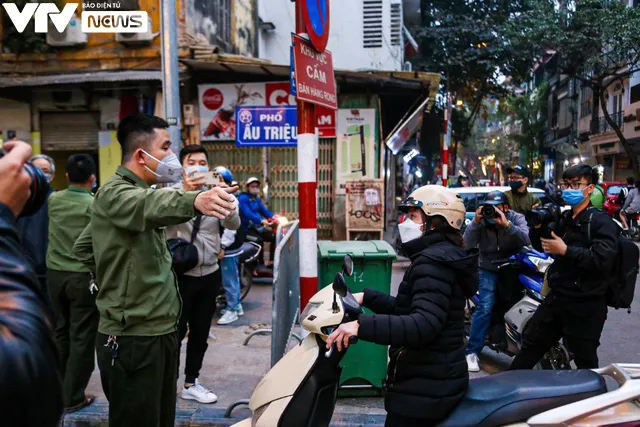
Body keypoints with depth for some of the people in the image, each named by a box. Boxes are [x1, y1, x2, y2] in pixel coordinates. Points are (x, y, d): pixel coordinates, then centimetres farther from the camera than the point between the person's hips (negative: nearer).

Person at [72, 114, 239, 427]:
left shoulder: (139, 190, 15)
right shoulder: (114, 194, -15)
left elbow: (83, 247, 23)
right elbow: (149, 205, -41)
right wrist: (194, 201, -58)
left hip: (161, 332, 9)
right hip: (131, 340, -9)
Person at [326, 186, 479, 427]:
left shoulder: (433, 262, -19)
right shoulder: (443, 256, 14)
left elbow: (423, 325, -33)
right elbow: (407, 309, 18)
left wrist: (362, 325, -37)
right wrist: (366, 297, 10)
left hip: (425, 387, -11)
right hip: (439, 379, 11)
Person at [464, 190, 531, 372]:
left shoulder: (517, 218, -6)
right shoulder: (482, 221, -5)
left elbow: (526, 240, -23)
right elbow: (468, 243, -17)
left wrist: (506, 224, -33)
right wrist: (475, 221, -27)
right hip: (489, 271, -1)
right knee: (485, 308, -16)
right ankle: (472, 351, -11)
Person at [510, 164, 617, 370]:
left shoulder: (601, 221, -12)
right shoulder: (565, 218, 13)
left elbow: (603, 259, -27)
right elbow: (546, 246, 23)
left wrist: (565, 250, -24)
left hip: (585, 306, -8)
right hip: (557, 297, 8)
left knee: (585, 362, 6)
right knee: (531, 343, 18)